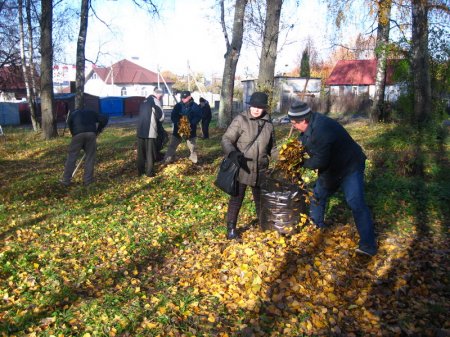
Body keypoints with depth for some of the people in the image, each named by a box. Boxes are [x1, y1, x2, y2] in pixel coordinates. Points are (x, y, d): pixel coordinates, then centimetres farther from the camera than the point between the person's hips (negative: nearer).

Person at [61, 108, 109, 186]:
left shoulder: (73, 113, 30)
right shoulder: (91, 112, 33)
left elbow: (69, 123, 13)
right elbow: (104, 119, 20)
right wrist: (98, 131, 24)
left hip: (78, 134, -1)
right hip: (91, 133, 1)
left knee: (72, 157, 6)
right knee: (90, 157, 10)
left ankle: (66, 180, 11)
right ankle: (88, 180, 11)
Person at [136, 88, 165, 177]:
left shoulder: (144, 101, 18)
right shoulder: (155, 101, -6)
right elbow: (161, 117, -9)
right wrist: (157, 120, 12)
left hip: (140, 130, 7)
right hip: (150, 131, -7)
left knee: (141, 152, 13)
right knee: (150, 153, 2)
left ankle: (140, 171, 21)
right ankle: (150, 172, 6)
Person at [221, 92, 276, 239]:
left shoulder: (269, 123, 5)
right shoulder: (240, 120, -11)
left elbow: (272, 146, 18)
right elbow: (226, 139, -16)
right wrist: (232, 153, -35)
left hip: (261, 170, 4)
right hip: (241, 168, -4)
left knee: (261, 199, 19)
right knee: (236, 199, 5)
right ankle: (231, 228, 20)